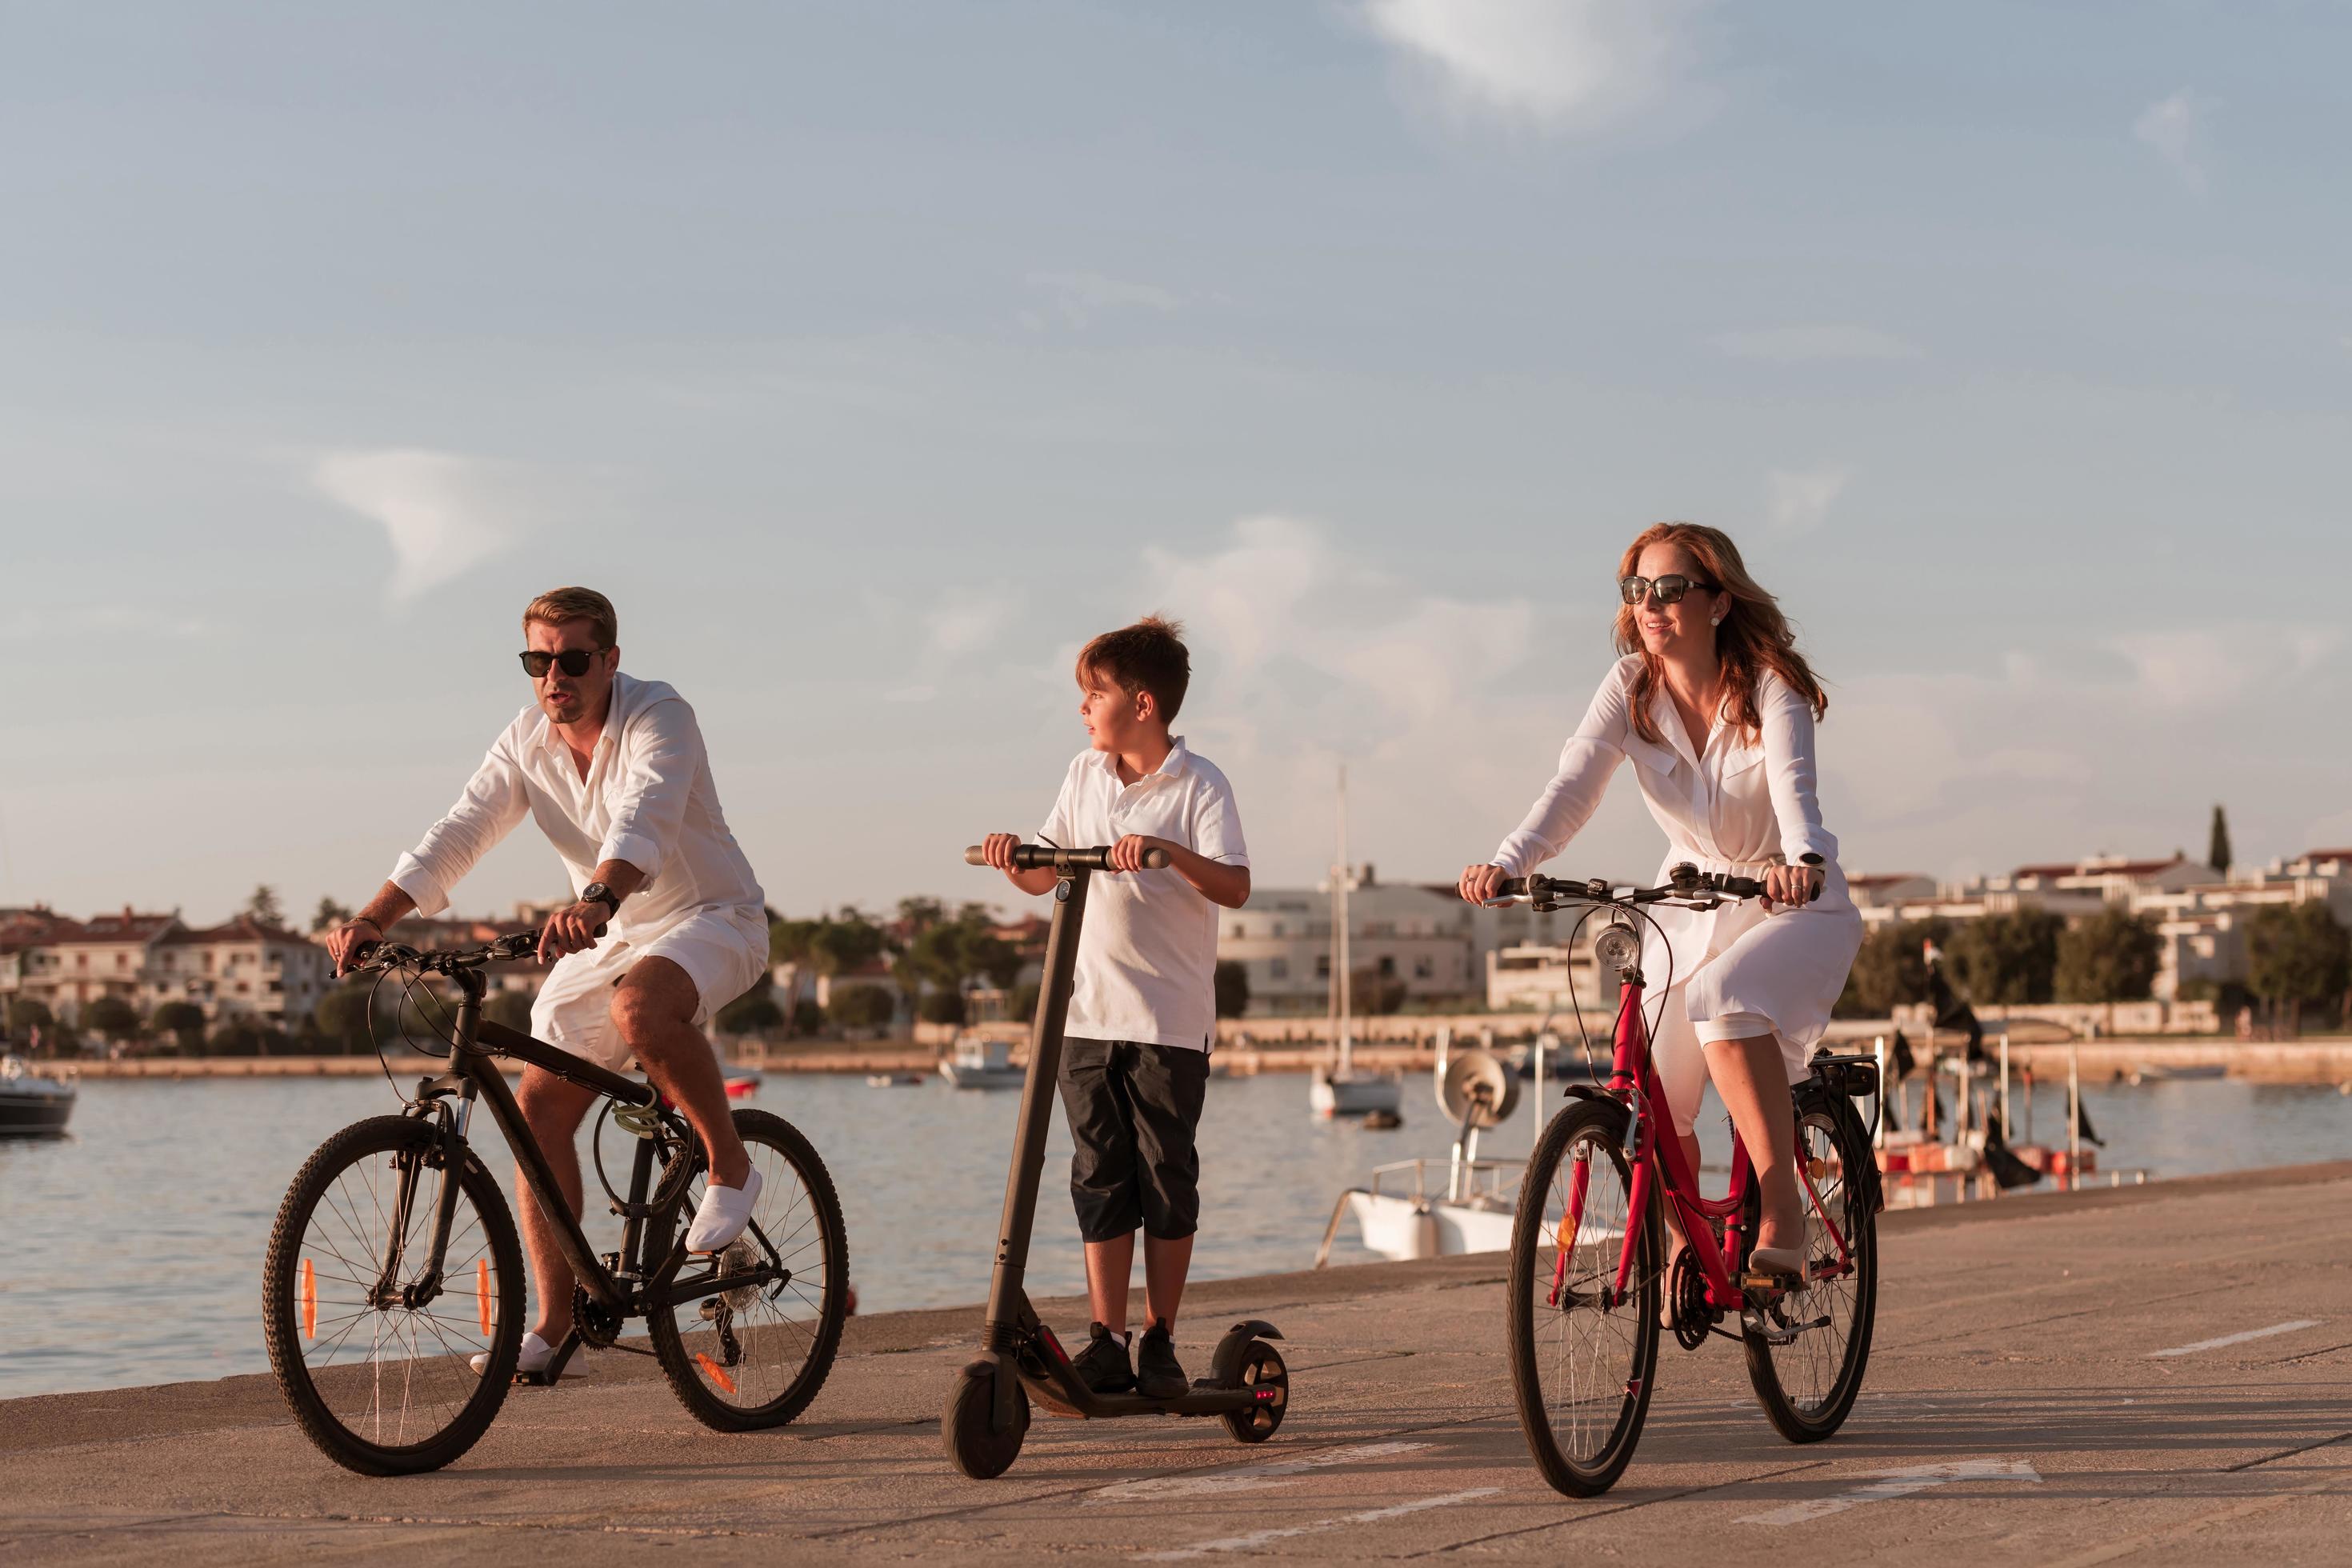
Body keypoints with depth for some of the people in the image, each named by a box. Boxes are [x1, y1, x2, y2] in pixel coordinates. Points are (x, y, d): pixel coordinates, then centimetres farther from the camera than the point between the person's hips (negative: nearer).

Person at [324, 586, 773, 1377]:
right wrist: (372, 918, -26)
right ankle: (554, 1323, 1)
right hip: (604, 938, 6)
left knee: (639, 1008, -38)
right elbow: (457, 835, -10)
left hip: (712, 920, -6)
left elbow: (644, 817, -39)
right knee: (539, 1103, -6)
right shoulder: (526, 742, -3)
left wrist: (597, 900, -58)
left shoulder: (659, 717, -20)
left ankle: (731, 1168, -15)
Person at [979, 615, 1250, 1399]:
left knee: (1165, 1180, 2)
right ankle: (1105, 1342, 5)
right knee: (1100, 1180, 3)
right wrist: (1013, 858, -6)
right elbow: (1045, 875, 15)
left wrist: (1167, 849, -31)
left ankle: (1161, 1343, 11)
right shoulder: (1084, 775, 11)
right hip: (1090, 1014, 4)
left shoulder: (1198, 785, -6)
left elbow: (1235, 887, -17)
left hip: (1171, 1019, -4)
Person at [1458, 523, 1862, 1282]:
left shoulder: (1769, 685, -18)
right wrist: (1506, 863, -40)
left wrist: (1801, 862, -57)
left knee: (1723, 996, -36)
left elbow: (1792, 785, -35)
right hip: (1691, 905, 4)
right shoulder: (1630, 687, -9)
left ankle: (1779, 1206, -28)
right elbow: (1573, 785, -22)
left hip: (1794, 905, -4)